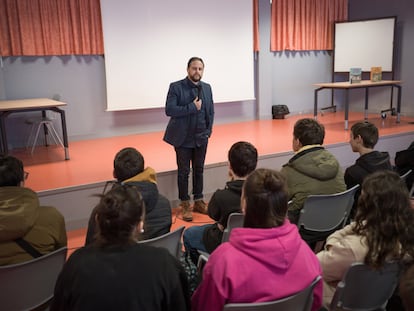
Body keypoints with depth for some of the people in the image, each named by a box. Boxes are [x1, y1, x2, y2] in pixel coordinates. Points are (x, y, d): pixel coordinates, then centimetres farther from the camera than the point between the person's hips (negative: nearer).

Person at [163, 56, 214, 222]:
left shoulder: (207, 87, 6)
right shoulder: (176, 87, -9)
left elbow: (211, 111, 11)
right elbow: (169, 110, -18)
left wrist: (208, 130, 2)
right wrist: (192, 107, -21)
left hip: (201, 138, 4)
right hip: (183, 138, -4)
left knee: (199, 170, 12)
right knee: (183, 171, 3)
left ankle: (198, 201, 24)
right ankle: (185, 205, 14)